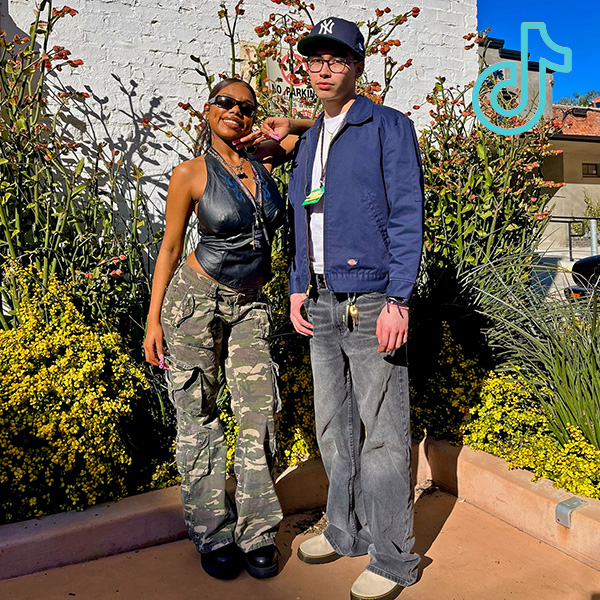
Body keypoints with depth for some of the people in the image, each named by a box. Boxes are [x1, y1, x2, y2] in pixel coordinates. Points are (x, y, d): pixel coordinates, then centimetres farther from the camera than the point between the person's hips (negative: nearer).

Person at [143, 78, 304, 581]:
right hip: (195, 300, -3)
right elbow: (170, 249, -1)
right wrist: (154, 319, -3)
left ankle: (257, 533, 15)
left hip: (249, 307, 3)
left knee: (259, 415, 0)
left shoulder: (263, 160, 4)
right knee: (199, 418, 4)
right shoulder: (191, 174, -5)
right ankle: (214, 536, 19)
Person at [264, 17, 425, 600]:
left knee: (382, 435, 0)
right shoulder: (309, 141, 18)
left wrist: (397, 301, -17)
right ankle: (346, 531, 33)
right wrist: (298, 288, 11)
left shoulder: (388, 127, -2)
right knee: (334, 427, 15)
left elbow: (407, 217, -9)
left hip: (371, 303, -7)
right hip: (323, 306, 7)